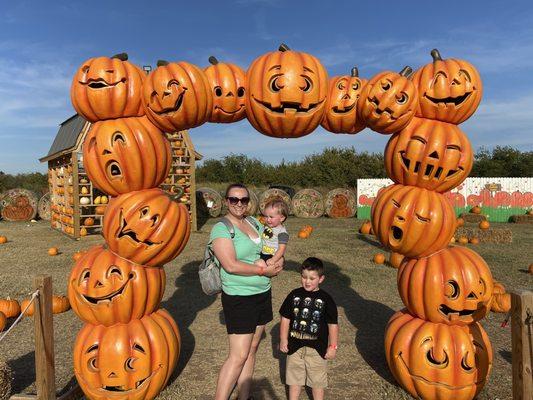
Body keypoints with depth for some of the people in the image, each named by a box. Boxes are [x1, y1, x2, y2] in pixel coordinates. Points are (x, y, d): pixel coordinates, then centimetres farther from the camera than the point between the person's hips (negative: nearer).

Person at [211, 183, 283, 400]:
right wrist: (264, 270, -17)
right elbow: (231, 265, -23)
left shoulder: (254, 222, 9)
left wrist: (277, 262, -9)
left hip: (262, 294, 7)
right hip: (239, 298, -7)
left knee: (251, 350, 15)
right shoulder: (221, 229, -12)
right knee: (238, 356, -5)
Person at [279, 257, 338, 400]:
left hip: (317, 347, -2)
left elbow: (333, 324, -4)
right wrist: (283, 339, 3)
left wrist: (332, 347, -4)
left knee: (317, 380, 13)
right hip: (295, 346, 2)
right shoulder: (294, 295, -3)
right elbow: (285, 318, 4)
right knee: (294, 377, 17)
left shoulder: (326, 299, -9)